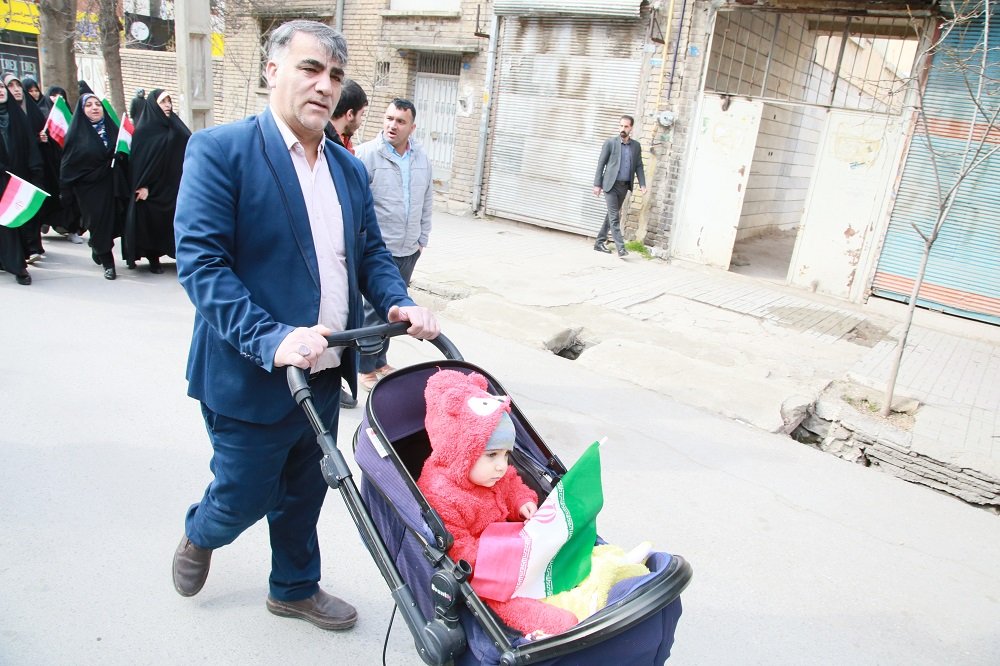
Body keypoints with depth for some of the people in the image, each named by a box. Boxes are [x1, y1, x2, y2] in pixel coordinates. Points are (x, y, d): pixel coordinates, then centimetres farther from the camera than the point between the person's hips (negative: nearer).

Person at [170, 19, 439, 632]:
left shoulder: (350, 169, 7)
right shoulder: (220, 150, -13)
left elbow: (371, 252, 12)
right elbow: (200, 260, -20)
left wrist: (397, 303, -8)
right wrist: (271, 340, -30)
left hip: (325, 373, 6)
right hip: (251, 376, -5)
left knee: (305, 494, 21)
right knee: (245, 495, 14)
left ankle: (296, 588, 46)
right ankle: (200, 535, 50)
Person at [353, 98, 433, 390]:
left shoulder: (421, 158, 10)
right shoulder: (368, 153, -10)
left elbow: (427, 202, 17)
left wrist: (422, 239, 15)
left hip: (409, 251, 6)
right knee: (375, 310, -2)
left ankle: (380, 360, 30)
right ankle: (366, 369, 13)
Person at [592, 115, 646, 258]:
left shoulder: (636, 146, 8)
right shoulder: (610, 143, -3)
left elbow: (638, 166, 11)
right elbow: (601, 164, -2)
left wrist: (642, 184, -1)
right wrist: (597, 184, -6)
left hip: (624, 186, 5)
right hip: (610, 185, -5)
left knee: (612, 215, 11)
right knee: (614, 217, -9)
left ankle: (600, 243, 21)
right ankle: (620, 247, -11)